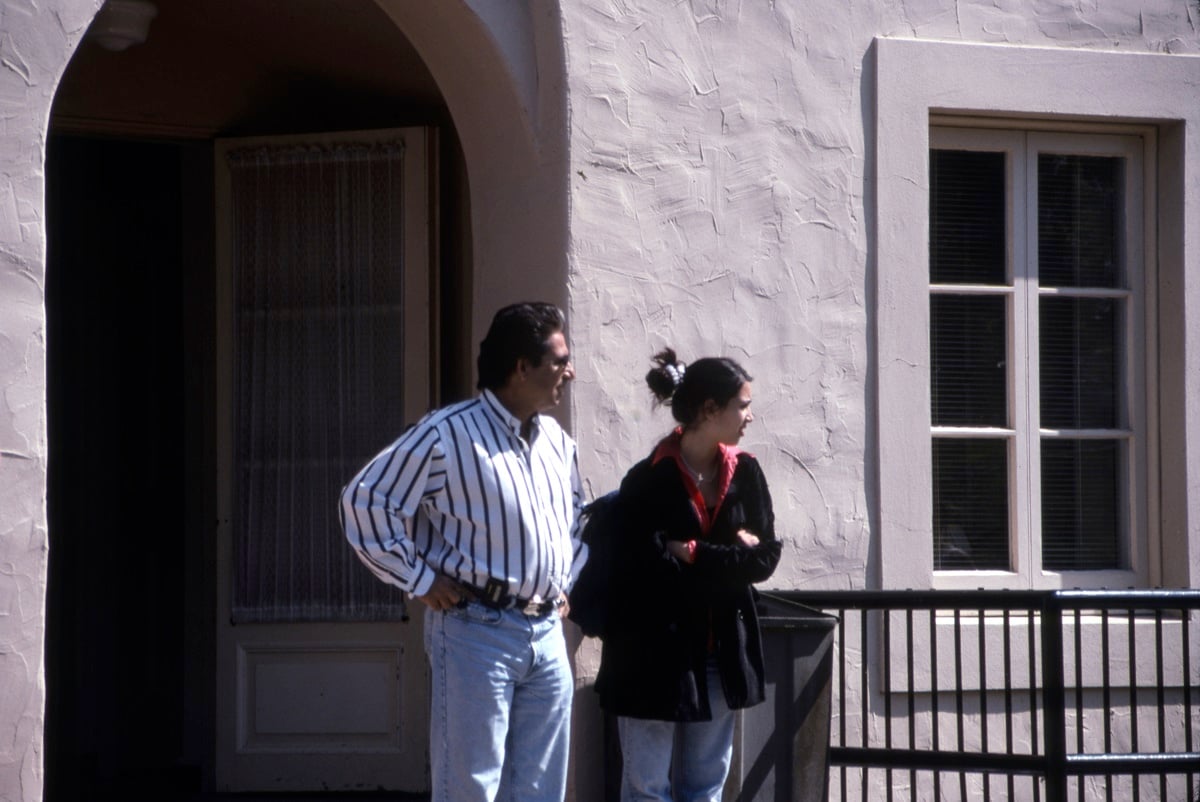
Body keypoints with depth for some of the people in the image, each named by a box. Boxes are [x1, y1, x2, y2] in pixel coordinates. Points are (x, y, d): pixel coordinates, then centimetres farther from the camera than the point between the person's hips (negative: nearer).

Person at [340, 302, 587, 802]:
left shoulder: (557, 442, 11)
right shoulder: (448, 435, -12)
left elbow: (579, 516, 31)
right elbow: (365, 501, -13)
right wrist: (421, 581, -12)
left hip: (546, 633, 7)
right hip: (477, 631, -7)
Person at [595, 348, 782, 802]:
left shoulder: (744, 474, 4)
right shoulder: (648, 482, -12)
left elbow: (765, 558, 0)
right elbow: (651, 572, -20)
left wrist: (695, 555, -12)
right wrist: (731, 555, -12)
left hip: (720, 655, 6)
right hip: (655, 657, -6)